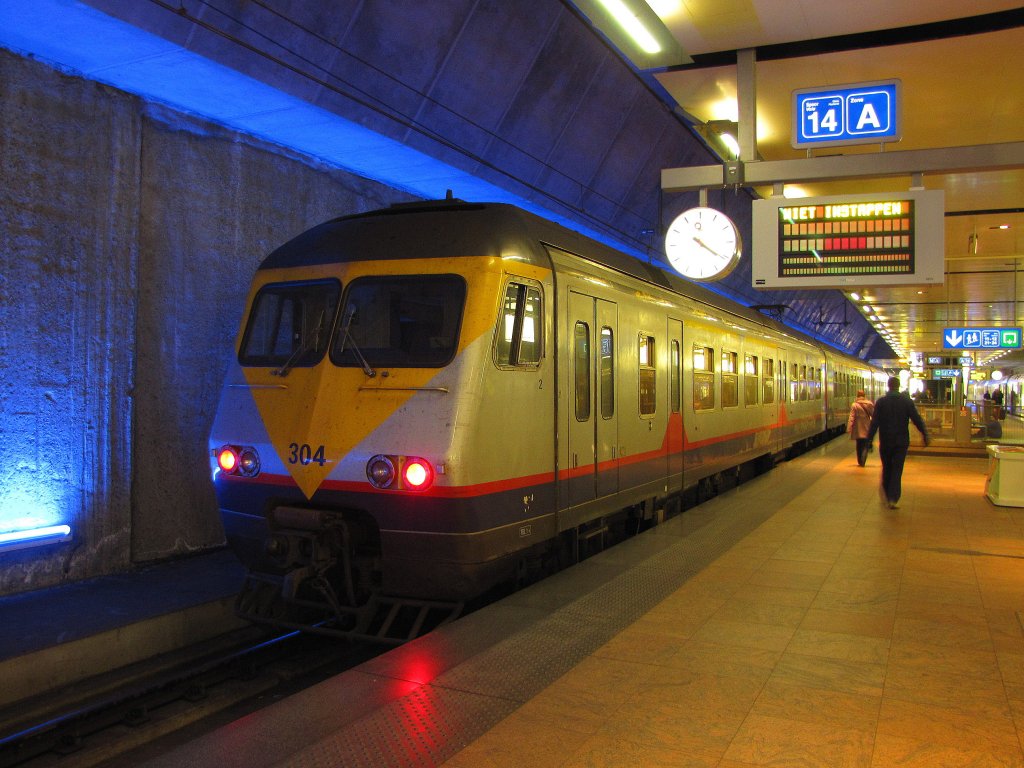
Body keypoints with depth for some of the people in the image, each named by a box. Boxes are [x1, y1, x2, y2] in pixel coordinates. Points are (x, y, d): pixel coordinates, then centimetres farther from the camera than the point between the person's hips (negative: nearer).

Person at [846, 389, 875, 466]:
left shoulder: (854, 405, -9)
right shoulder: (869, 404, -2)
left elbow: (851, 417, -11)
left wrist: (849, 428, -10)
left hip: (858, 429, 0)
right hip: (867, 428, 1)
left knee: (859, 446, 14)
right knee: (865, 446, 3)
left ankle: (860, 461, 23)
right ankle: (863, 461, -15)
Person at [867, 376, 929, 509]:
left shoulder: (880, 401, -5)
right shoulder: (907, 401, -4)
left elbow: (874, 423, -9)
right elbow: (917, 420, -2)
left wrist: (869, 440, -7)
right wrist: (925, 435, 8)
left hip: (885, 442, 0)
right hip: (901, 442, 0)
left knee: (886, 468, 16)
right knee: (897, 470, 1)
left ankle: (886, 495, 26)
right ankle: (893, 499, -7)